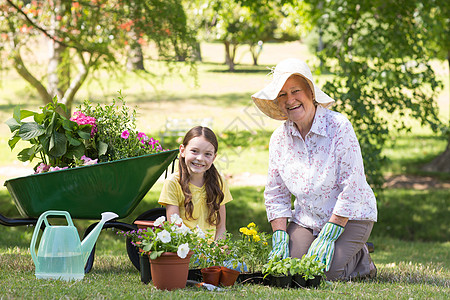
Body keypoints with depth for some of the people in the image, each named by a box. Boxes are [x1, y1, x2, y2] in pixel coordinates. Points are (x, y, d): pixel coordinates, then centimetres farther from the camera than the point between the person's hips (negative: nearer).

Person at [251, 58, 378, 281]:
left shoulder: (339, 126, -15)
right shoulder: (279, 138, 1)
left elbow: (352, 187, -19)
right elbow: (276, 194, 7)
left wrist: (328, 236, -21)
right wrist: (280, 237, -7)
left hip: (350, 216, -5)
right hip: (306, 219, 5)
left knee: (325, 272, -24)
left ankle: (361, 260, 9)